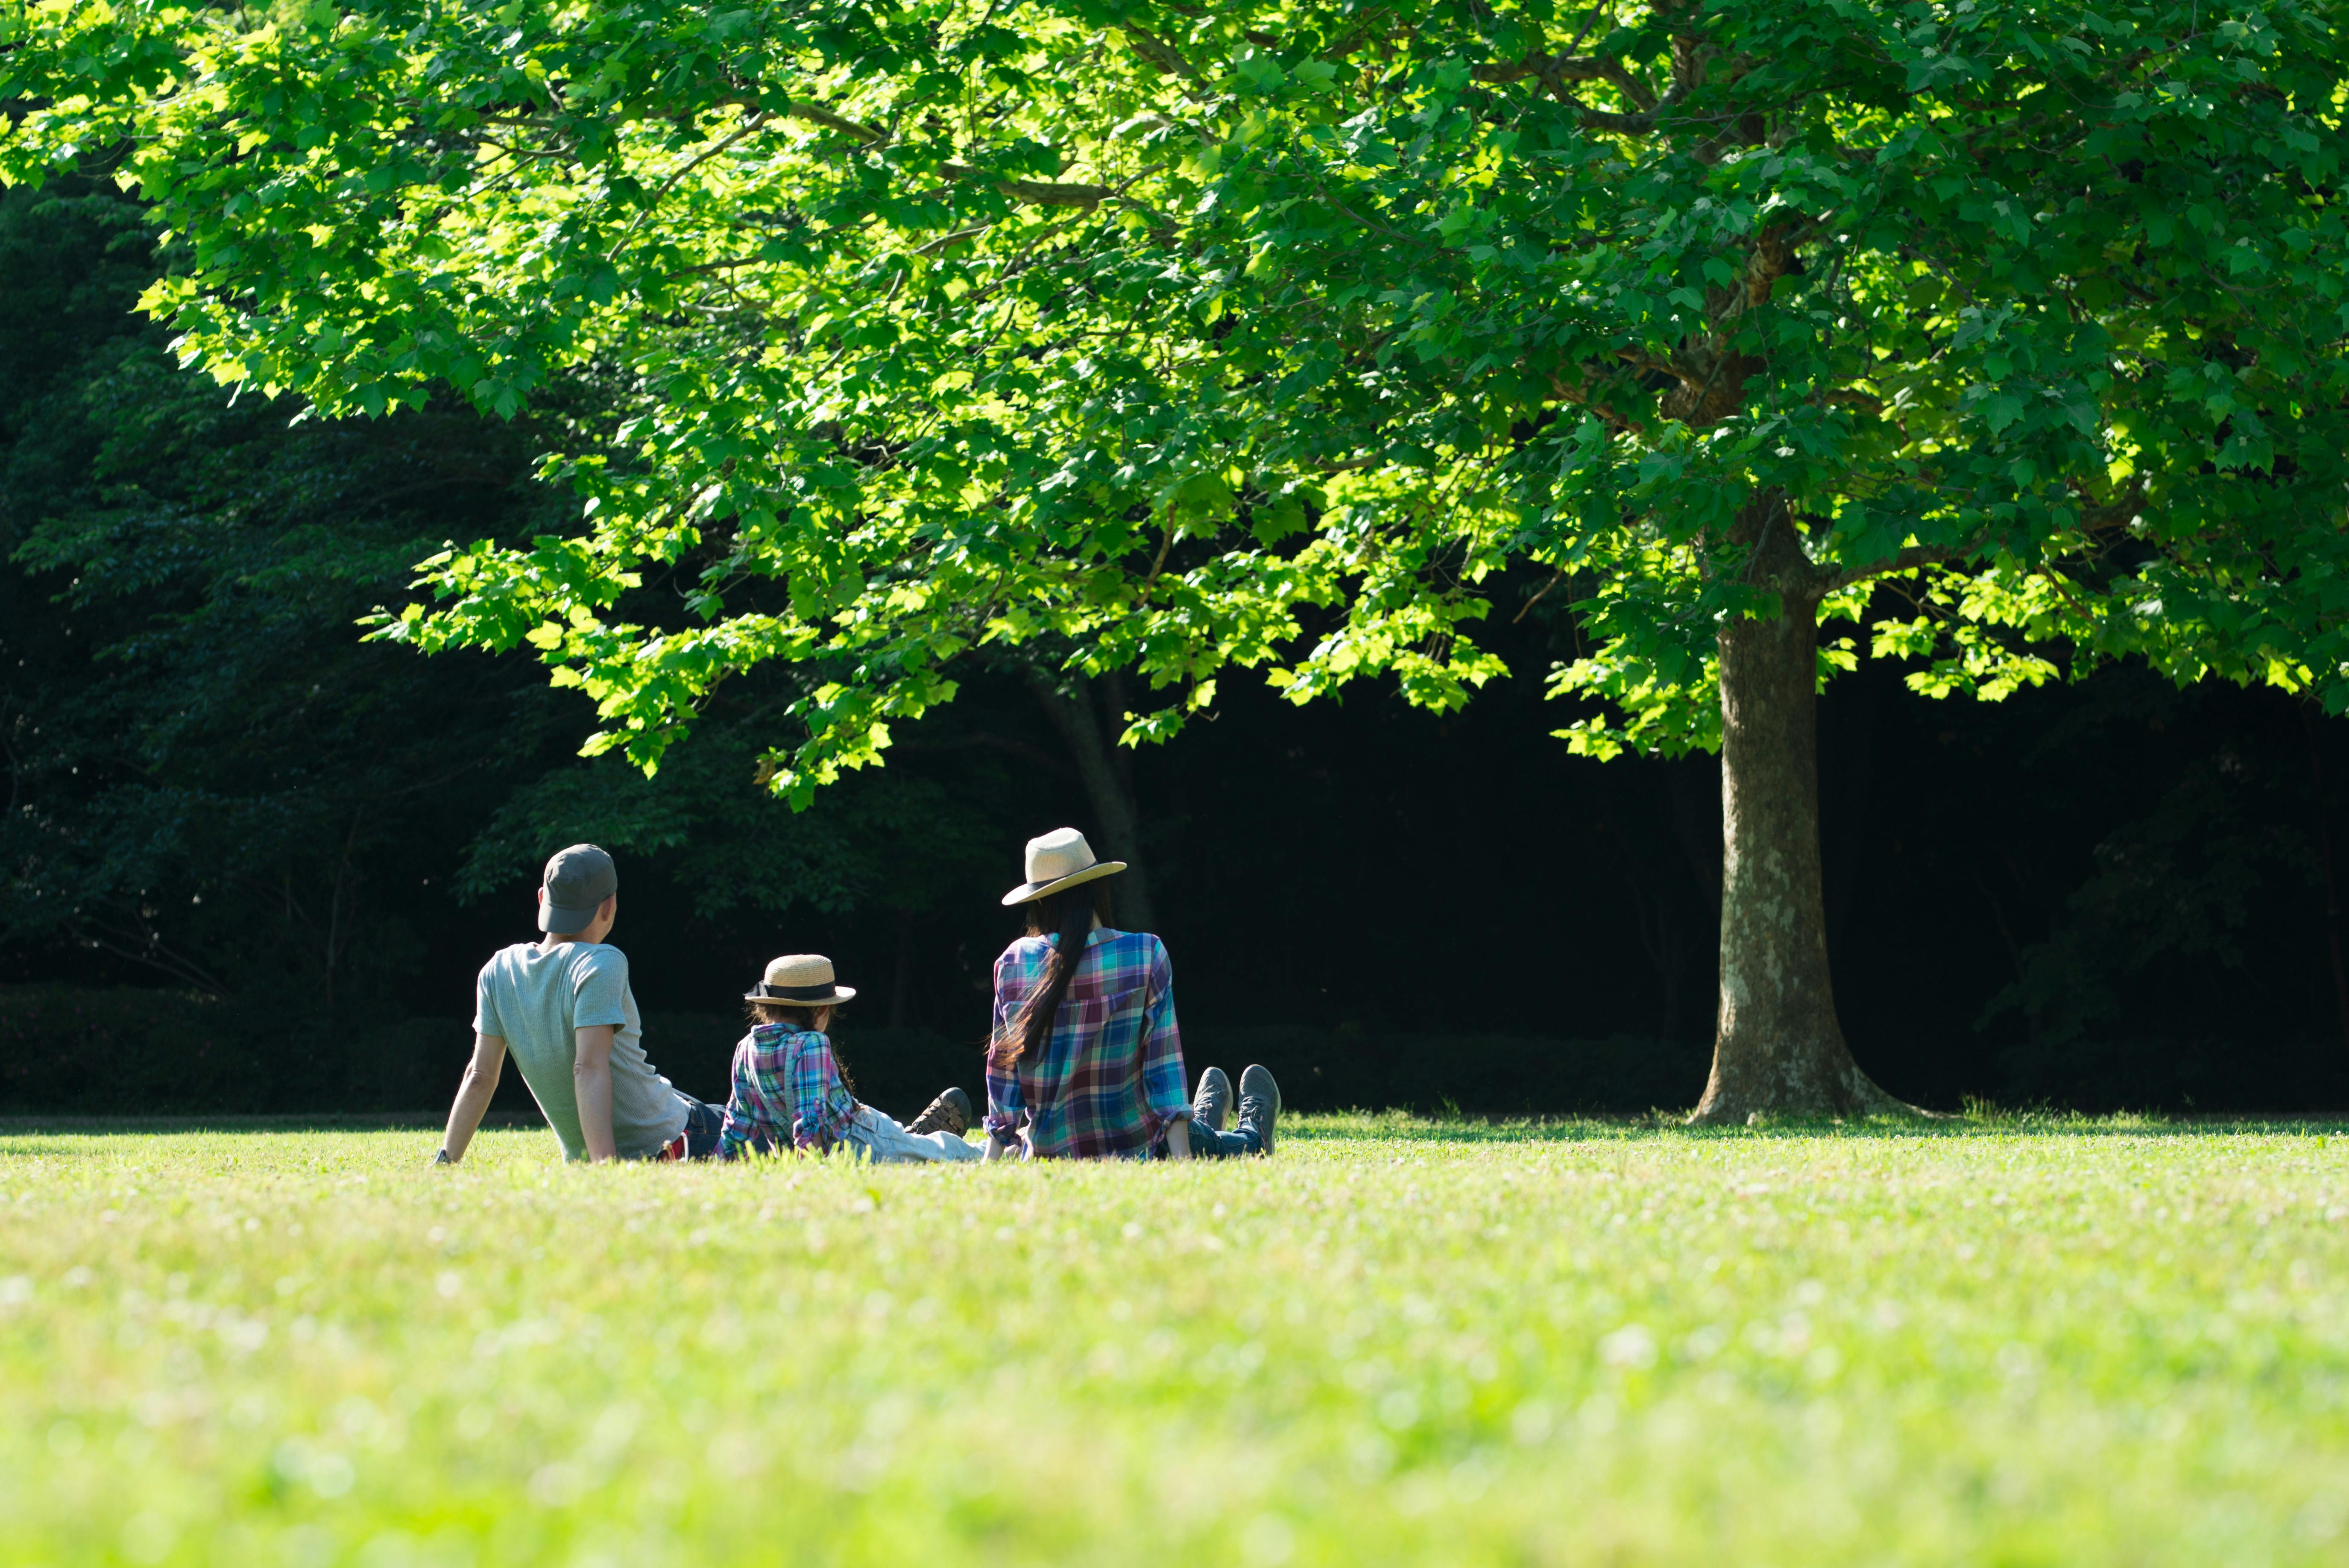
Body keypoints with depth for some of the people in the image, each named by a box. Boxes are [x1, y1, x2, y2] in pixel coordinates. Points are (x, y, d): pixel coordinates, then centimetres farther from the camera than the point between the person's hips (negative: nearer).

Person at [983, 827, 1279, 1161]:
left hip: (1048, 1155, 4)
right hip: (1136, 1152, -4)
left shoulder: (1013, 963, -8)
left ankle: (1203, 1123, 67)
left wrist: (992, 1162, 4)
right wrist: (1181, 1159, -13)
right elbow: (1163, 1061, -13)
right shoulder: (1145, 955, -13)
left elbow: (1003, 1067, -1)